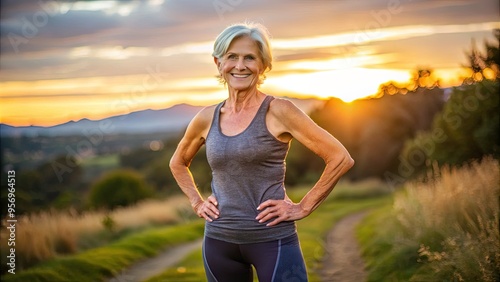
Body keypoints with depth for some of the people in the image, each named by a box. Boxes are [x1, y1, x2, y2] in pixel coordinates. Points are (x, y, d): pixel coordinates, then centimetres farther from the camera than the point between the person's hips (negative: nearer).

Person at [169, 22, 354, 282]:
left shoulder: (278, 111, -9)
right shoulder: (207, 119, 4)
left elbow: (341, 158, -12)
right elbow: (178, 163, 23)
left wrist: (303, 207, -10)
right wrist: (197, 202, 11)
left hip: (272, 239, -4)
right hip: (219, 240, 5)